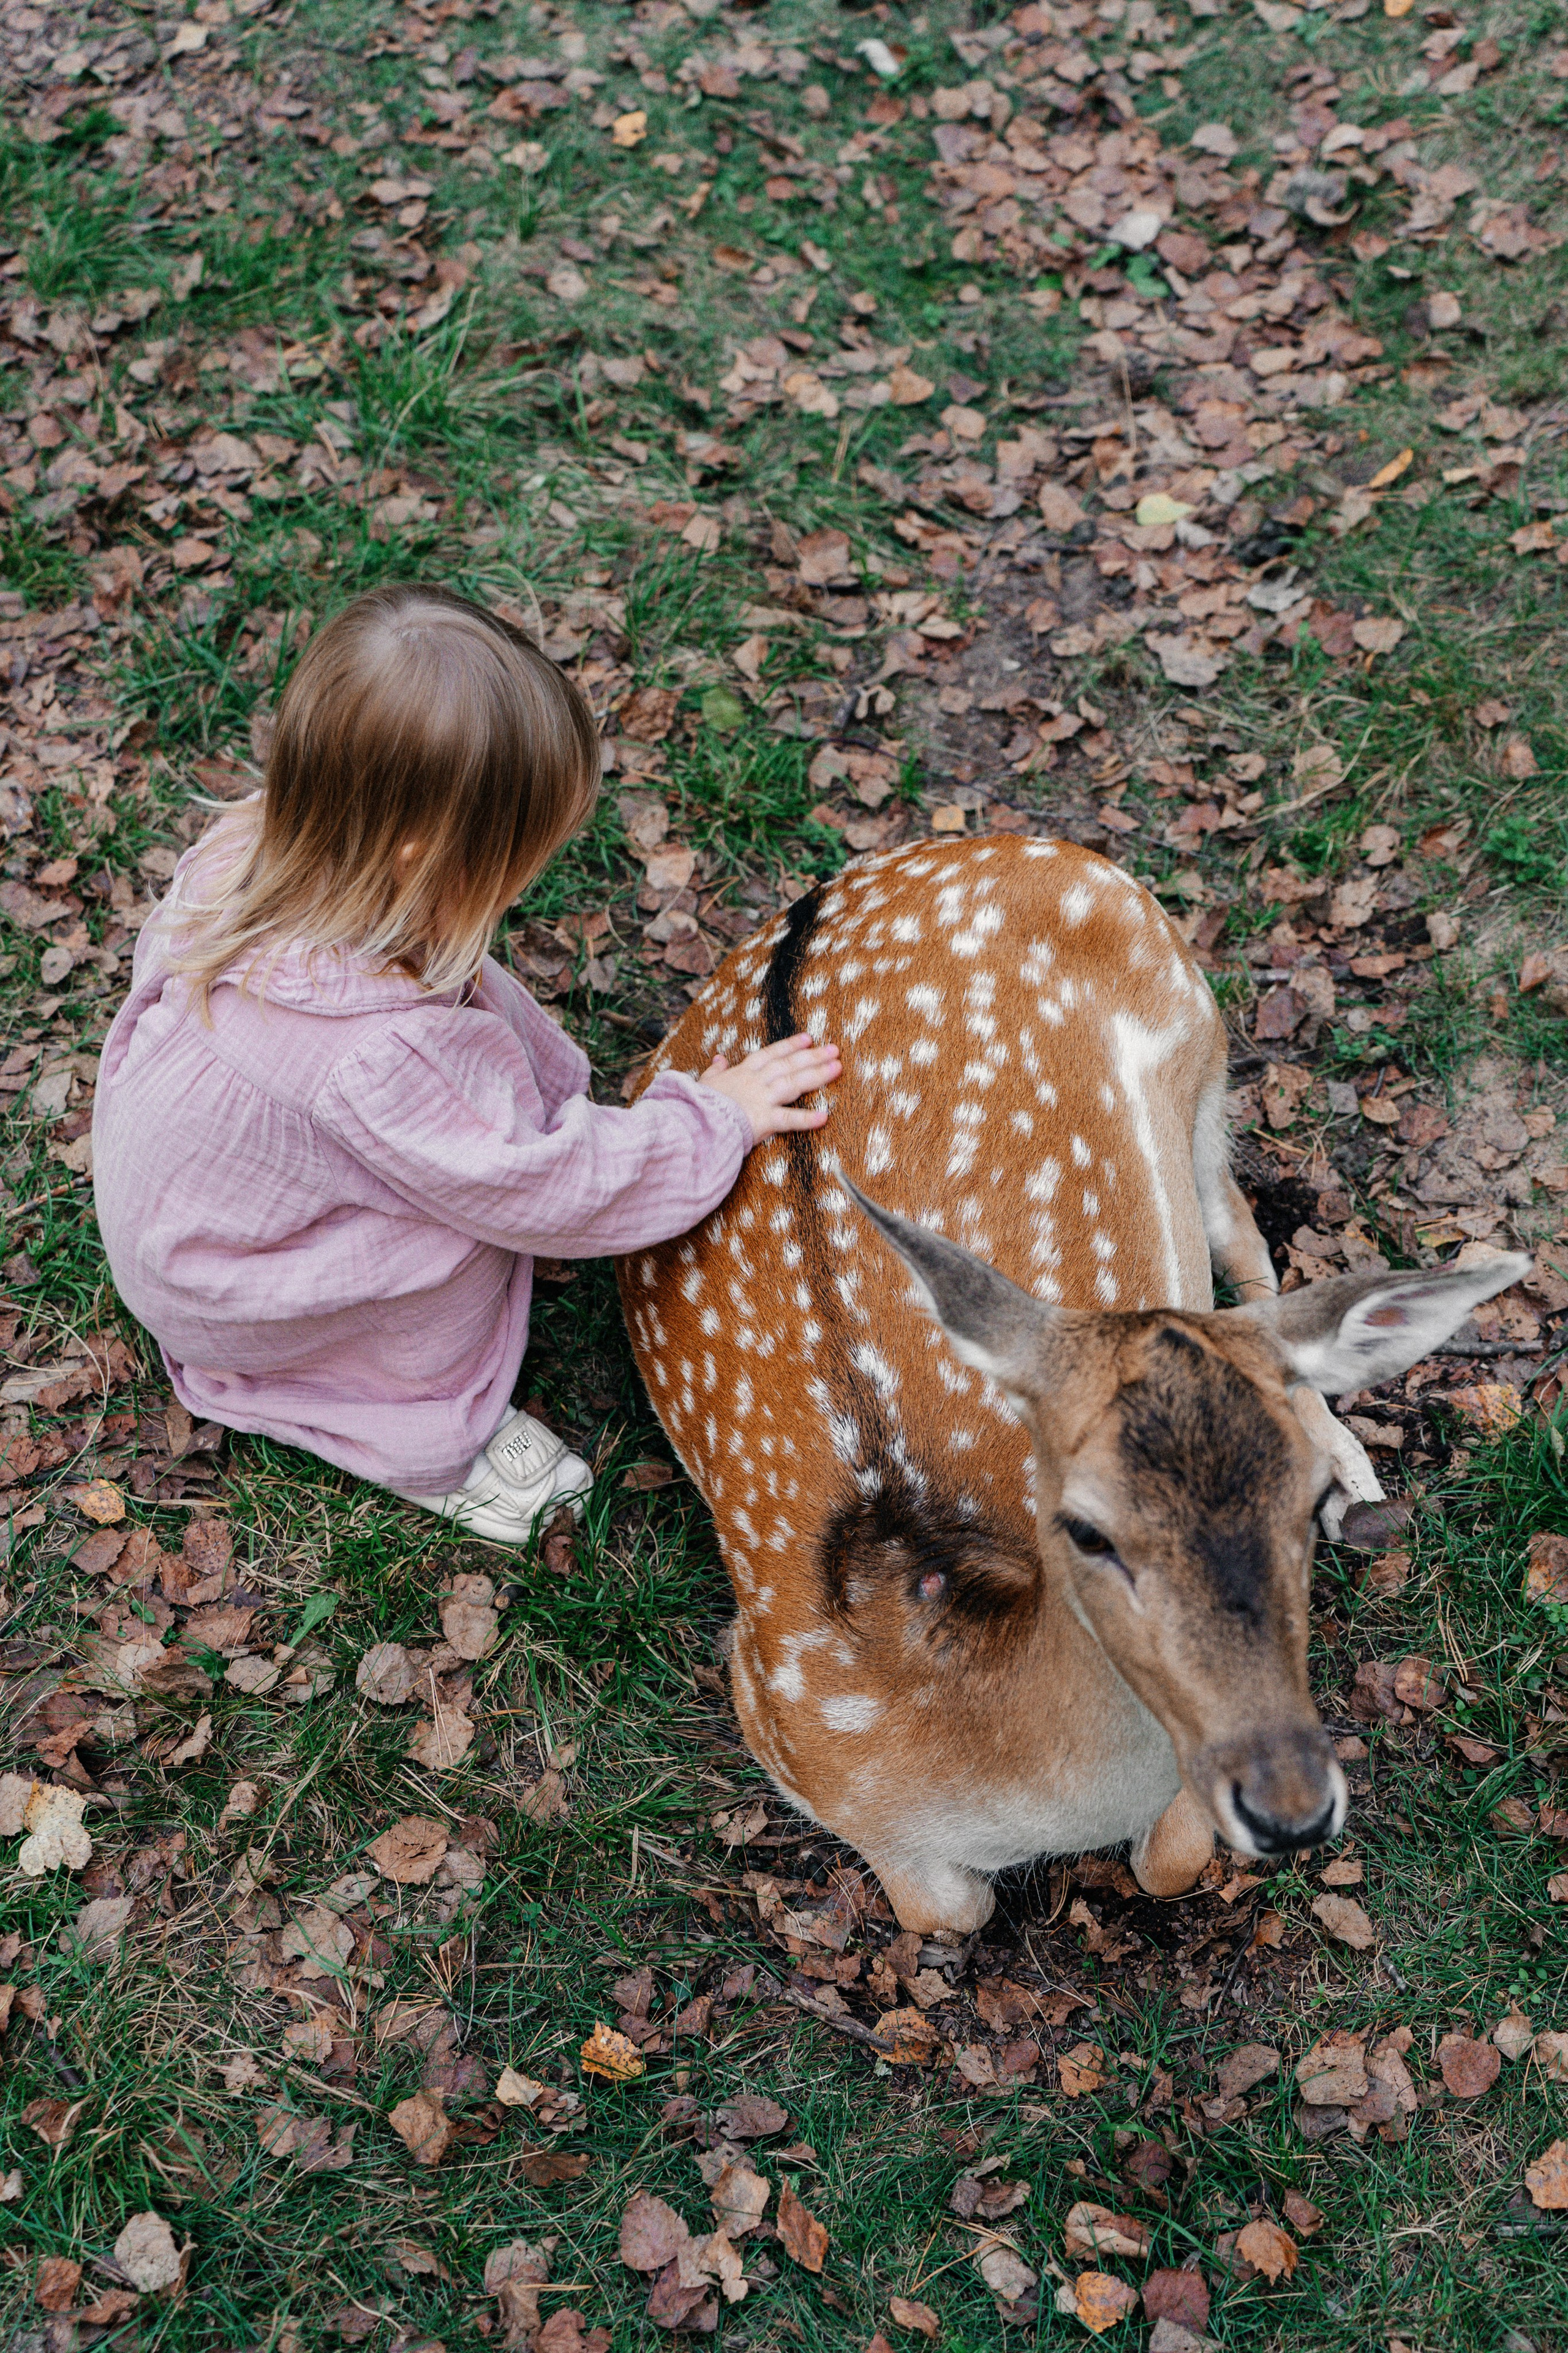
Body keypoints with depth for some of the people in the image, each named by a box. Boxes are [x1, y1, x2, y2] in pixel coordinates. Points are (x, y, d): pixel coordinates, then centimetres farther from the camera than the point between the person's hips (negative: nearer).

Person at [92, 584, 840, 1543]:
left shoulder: (250, 847, -21)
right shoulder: (374, 1058, -44)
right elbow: (543, 1187, -32)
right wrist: (715, 1120, -19)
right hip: (217, 1305, -8)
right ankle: (426, 1439, 5)